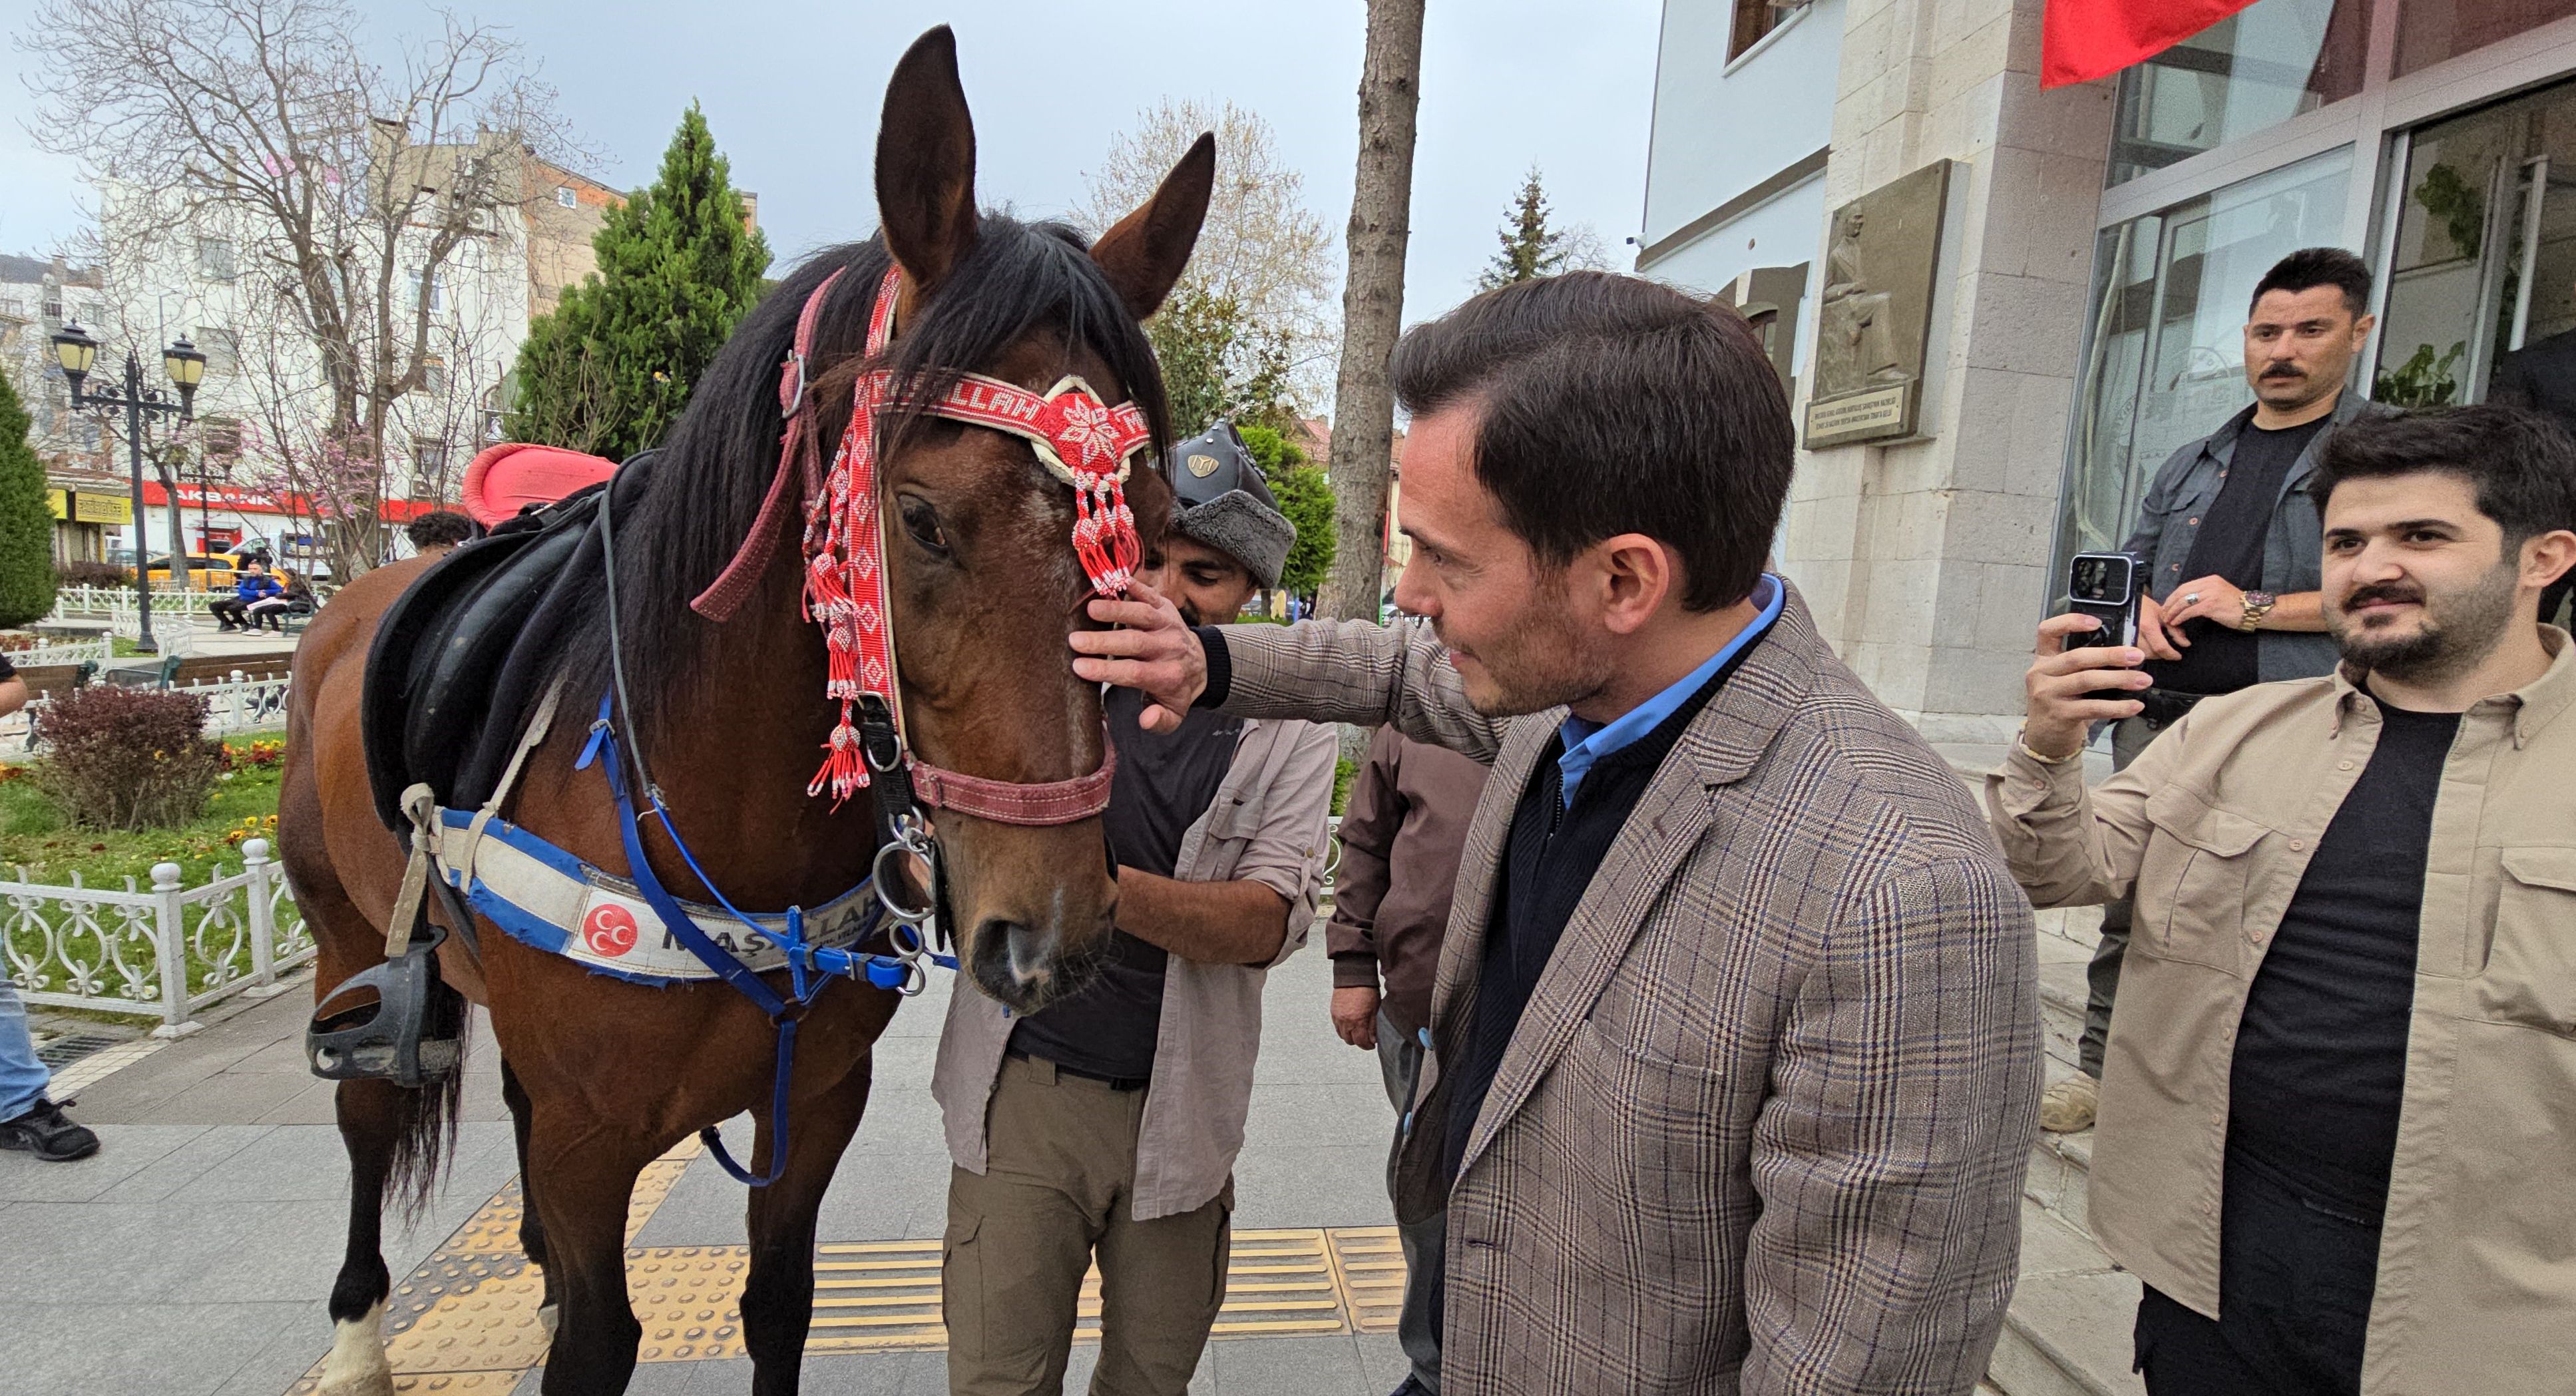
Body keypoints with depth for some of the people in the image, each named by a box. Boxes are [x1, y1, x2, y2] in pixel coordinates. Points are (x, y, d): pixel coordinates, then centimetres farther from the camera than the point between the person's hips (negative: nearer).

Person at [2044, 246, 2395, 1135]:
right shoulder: (2192, 464, 20)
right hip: (2160, 715, 5)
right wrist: (2143, 611, 2)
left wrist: (2255, 608, -12)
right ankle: (2099, 1070, 19)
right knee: (2129, 900, 8)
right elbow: (2131, 563, 25)